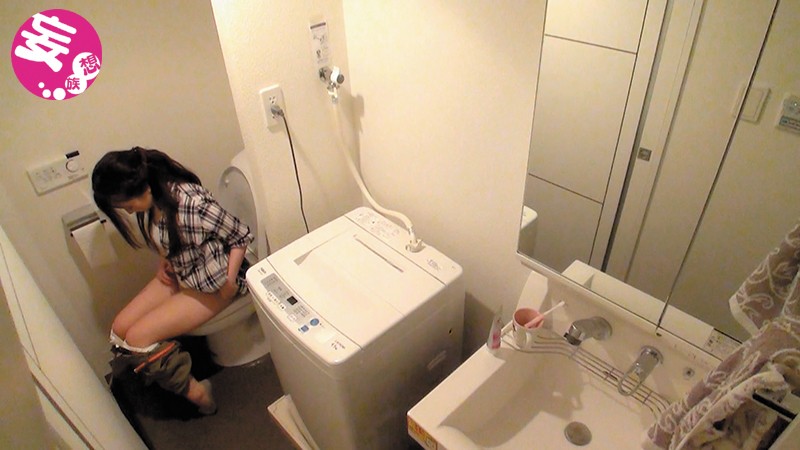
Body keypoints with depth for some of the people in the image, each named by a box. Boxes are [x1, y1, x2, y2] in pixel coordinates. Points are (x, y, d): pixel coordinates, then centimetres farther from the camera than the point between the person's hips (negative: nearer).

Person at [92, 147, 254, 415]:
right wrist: (163, 260, -1)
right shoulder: (152, 201, -7)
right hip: (178, 274, 8)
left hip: (210, 282, -8)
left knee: (137, 338, -13)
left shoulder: (193, 206, -32)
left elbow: (242, 236, -19)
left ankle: (196, 392, 5)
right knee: (120, 327, -2)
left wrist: (229, 282, -25)